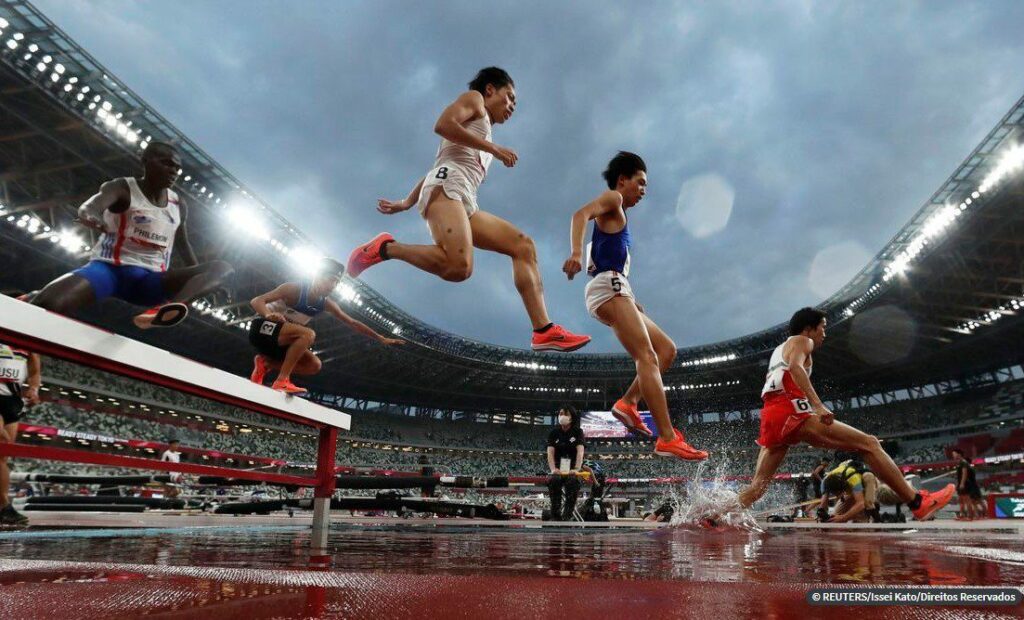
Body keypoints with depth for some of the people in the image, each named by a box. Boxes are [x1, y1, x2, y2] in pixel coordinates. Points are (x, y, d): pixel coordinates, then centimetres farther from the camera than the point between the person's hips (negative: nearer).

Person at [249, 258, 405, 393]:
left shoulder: (327, 304, -3)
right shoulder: (294, 289, -22)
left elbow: (353, 323, 5)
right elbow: (256, 301, -28)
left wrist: (380, 338, 4)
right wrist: (269, 315, -51)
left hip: (281, 341, 7)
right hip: (263, 329, -7)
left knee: (314, 365, -5)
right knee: (308, 334, -31)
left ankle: (265, 363, 2)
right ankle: (282, 381, -29)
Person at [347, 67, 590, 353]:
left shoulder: (482, 132, 39)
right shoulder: (474, 99, 16)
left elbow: (434, 168, 35)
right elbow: (443, 125, -5)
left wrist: (406, 203, 29)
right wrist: (493, 147, -3)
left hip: (465, 204, 9)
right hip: (447, 186, -9)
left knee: (523, 245, -1)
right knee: (458, 267, -34)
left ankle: (544, 331, -12)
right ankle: (384, 248, -13)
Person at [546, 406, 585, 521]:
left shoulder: (578, 431, 2)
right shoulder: (554, 432, 7)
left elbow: (580, 451, -12)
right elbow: (550, 452, -5)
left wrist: (576, 469, -30)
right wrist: (553, 469, -24)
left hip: (572, 468, -1)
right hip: (558, 467, 1)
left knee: (573, 481, -34)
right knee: (554, 480, -32)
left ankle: (568, 515, -26)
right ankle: (555, 515, -26)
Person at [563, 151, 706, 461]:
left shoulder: (617, 216, 31)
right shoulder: (612, 198, 5)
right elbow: (581, 214, -17)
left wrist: (631, 303, 27)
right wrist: (576, 253, -36)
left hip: (616, 291, 10)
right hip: (609, 287, -10)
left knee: (667, 348, 10)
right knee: (647, 357, -20)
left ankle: (628, 402, -5)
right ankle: (667, 438, -26)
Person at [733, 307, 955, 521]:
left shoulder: (778, 350, 34)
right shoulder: (801, 340, 9)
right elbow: (795, 367, -14)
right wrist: (818, 405, -25)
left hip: (771, 416, 8)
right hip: (792, 412, -8)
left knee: (756, 487, 7)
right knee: (868, 444, -3)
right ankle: (917, 502, -4)